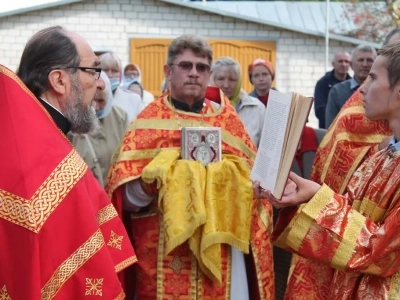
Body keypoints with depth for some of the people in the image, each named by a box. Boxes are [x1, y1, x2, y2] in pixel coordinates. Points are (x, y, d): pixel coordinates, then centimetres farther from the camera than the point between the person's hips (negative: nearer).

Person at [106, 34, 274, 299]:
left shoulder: (227, 119, 8)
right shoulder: (148, 122, 0)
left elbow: (252, 181, 6)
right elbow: (127, 197, -6)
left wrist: (228, 175, -14)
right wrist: (159, 176, -24)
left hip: (221, 253, 2)